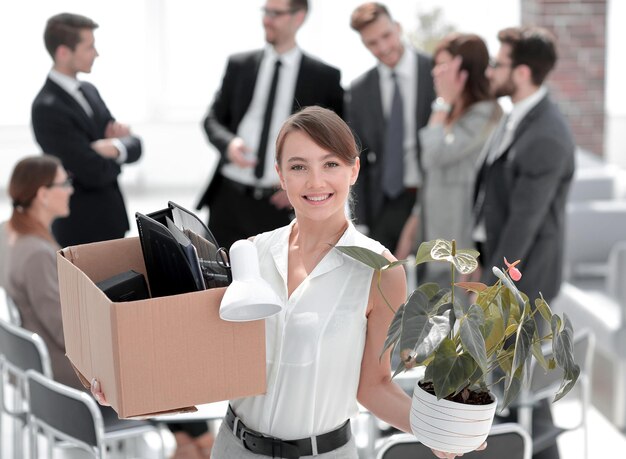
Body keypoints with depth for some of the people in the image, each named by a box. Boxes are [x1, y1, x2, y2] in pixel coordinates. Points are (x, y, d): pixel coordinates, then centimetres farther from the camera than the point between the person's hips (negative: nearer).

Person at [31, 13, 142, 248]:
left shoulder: (88, 90, 8)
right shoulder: (47, 108, -19)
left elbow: (134, 146, 7)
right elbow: (95, 173, -22)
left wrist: (118, 146, -15)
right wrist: (114, 157, -1)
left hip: (110, 220, 8)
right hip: (82, 230, -8)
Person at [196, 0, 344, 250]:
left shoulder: (324, 77, 2)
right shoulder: (239, 65, 9)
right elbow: (212, 119, 12)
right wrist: (228, 143, -10)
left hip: (282, 204, -2)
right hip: (229, 199, 3)